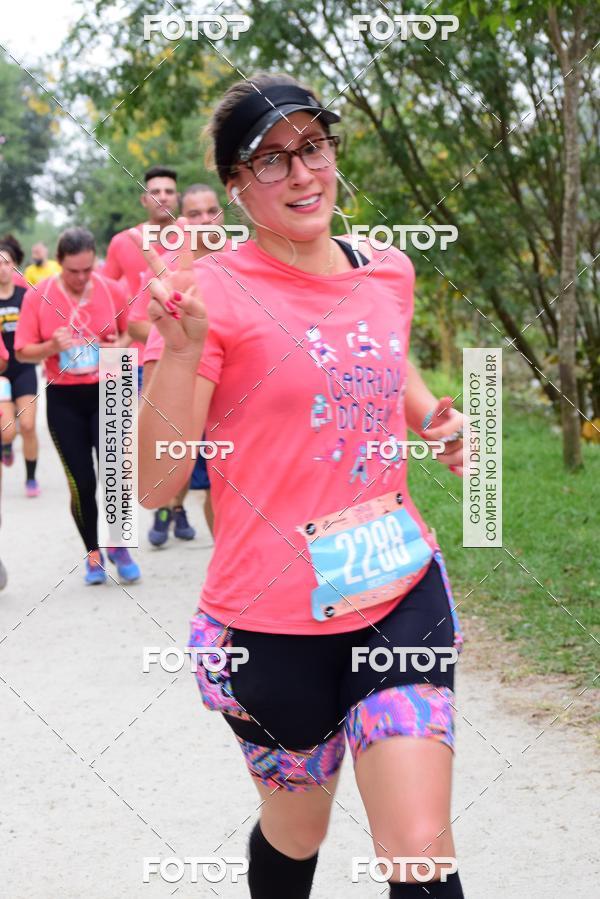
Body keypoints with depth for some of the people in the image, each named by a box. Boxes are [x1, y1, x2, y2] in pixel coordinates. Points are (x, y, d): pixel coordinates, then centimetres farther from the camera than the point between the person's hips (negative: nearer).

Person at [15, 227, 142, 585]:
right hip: (64, 399, 0)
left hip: (107, 393, 0)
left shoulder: (113, 290, -2)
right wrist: (51, 347, -21)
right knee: (81, 481, 2)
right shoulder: (38, 296, -5)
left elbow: (130, 332, 14)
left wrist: (121, 345, -8)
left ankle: (119, 546, 13)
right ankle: (93, 553, 21)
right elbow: (23, 352, -2)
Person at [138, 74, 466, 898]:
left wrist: (434, 417, 6)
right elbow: (155, 484, -16)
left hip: (400, 596, 3)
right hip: (277, 621, -3)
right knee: (297, 833, 17)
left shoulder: (387, 271, 4)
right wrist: (181, 348, -29)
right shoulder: (214, 294, -12)